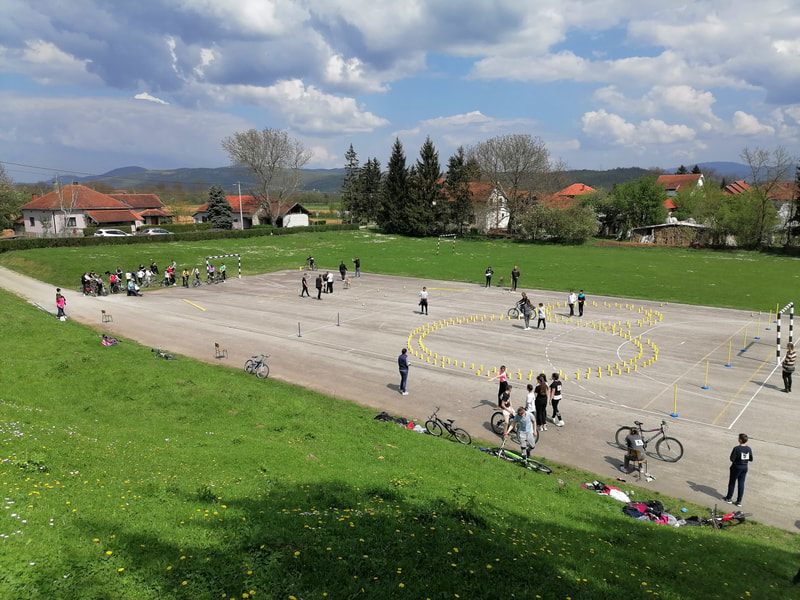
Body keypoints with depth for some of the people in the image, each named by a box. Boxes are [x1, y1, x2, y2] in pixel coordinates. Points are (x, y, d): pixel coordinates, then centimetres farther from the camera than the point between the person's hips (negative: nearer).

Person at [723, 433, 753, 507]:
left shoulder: (736, 448, -22)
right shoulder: (749, 449, -5)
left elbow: (732, 459, -20)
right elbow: (751, 460, 3)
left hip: (736, 467, -4)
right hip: (745, 467, 5)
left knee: (732, 482, 12)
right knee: (741, 484, 10)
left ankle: (729, 498, 24)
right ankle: (739, 501, 13)